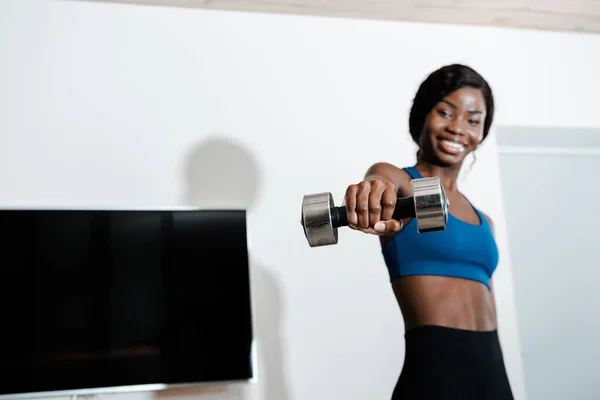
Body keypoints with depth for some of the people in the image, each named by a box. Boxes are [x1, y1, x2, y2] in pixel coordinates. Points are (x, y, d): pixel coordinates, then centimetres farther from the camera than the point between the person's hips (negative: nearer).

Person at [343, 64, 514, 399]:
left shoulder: (482, 220, 18)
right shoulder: (397, 180, -1)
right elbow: (377, 183, -26)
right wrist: (371, 191, -48)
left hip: (493, 372, 6)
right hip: (434, 371, -6)